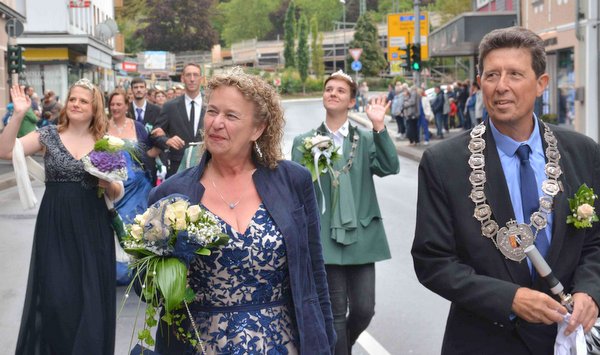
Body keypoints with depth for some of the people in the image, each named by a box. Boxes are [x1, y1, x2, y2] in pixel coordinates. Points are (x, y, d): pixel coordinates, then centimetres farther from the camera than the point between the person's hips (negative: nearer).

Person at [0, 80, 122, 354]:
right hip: (55, 226, -1)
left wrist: (108, 183, -15)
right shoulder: (49, 135, 3)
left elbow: (117, 193, 7)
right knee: (54, 296, -1)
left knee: (91, 295, 5)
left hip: (92, 229, 1)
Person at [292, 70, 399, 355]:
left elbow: (390, 167, -11)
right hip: (325, 238, -1)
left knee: (364, 309, 7)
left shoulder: (367, 139, 6)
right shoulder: (304, 142, 4)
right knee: (336, 312, 3)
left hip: (361, 237, 2)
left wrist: (379, 125, -19)